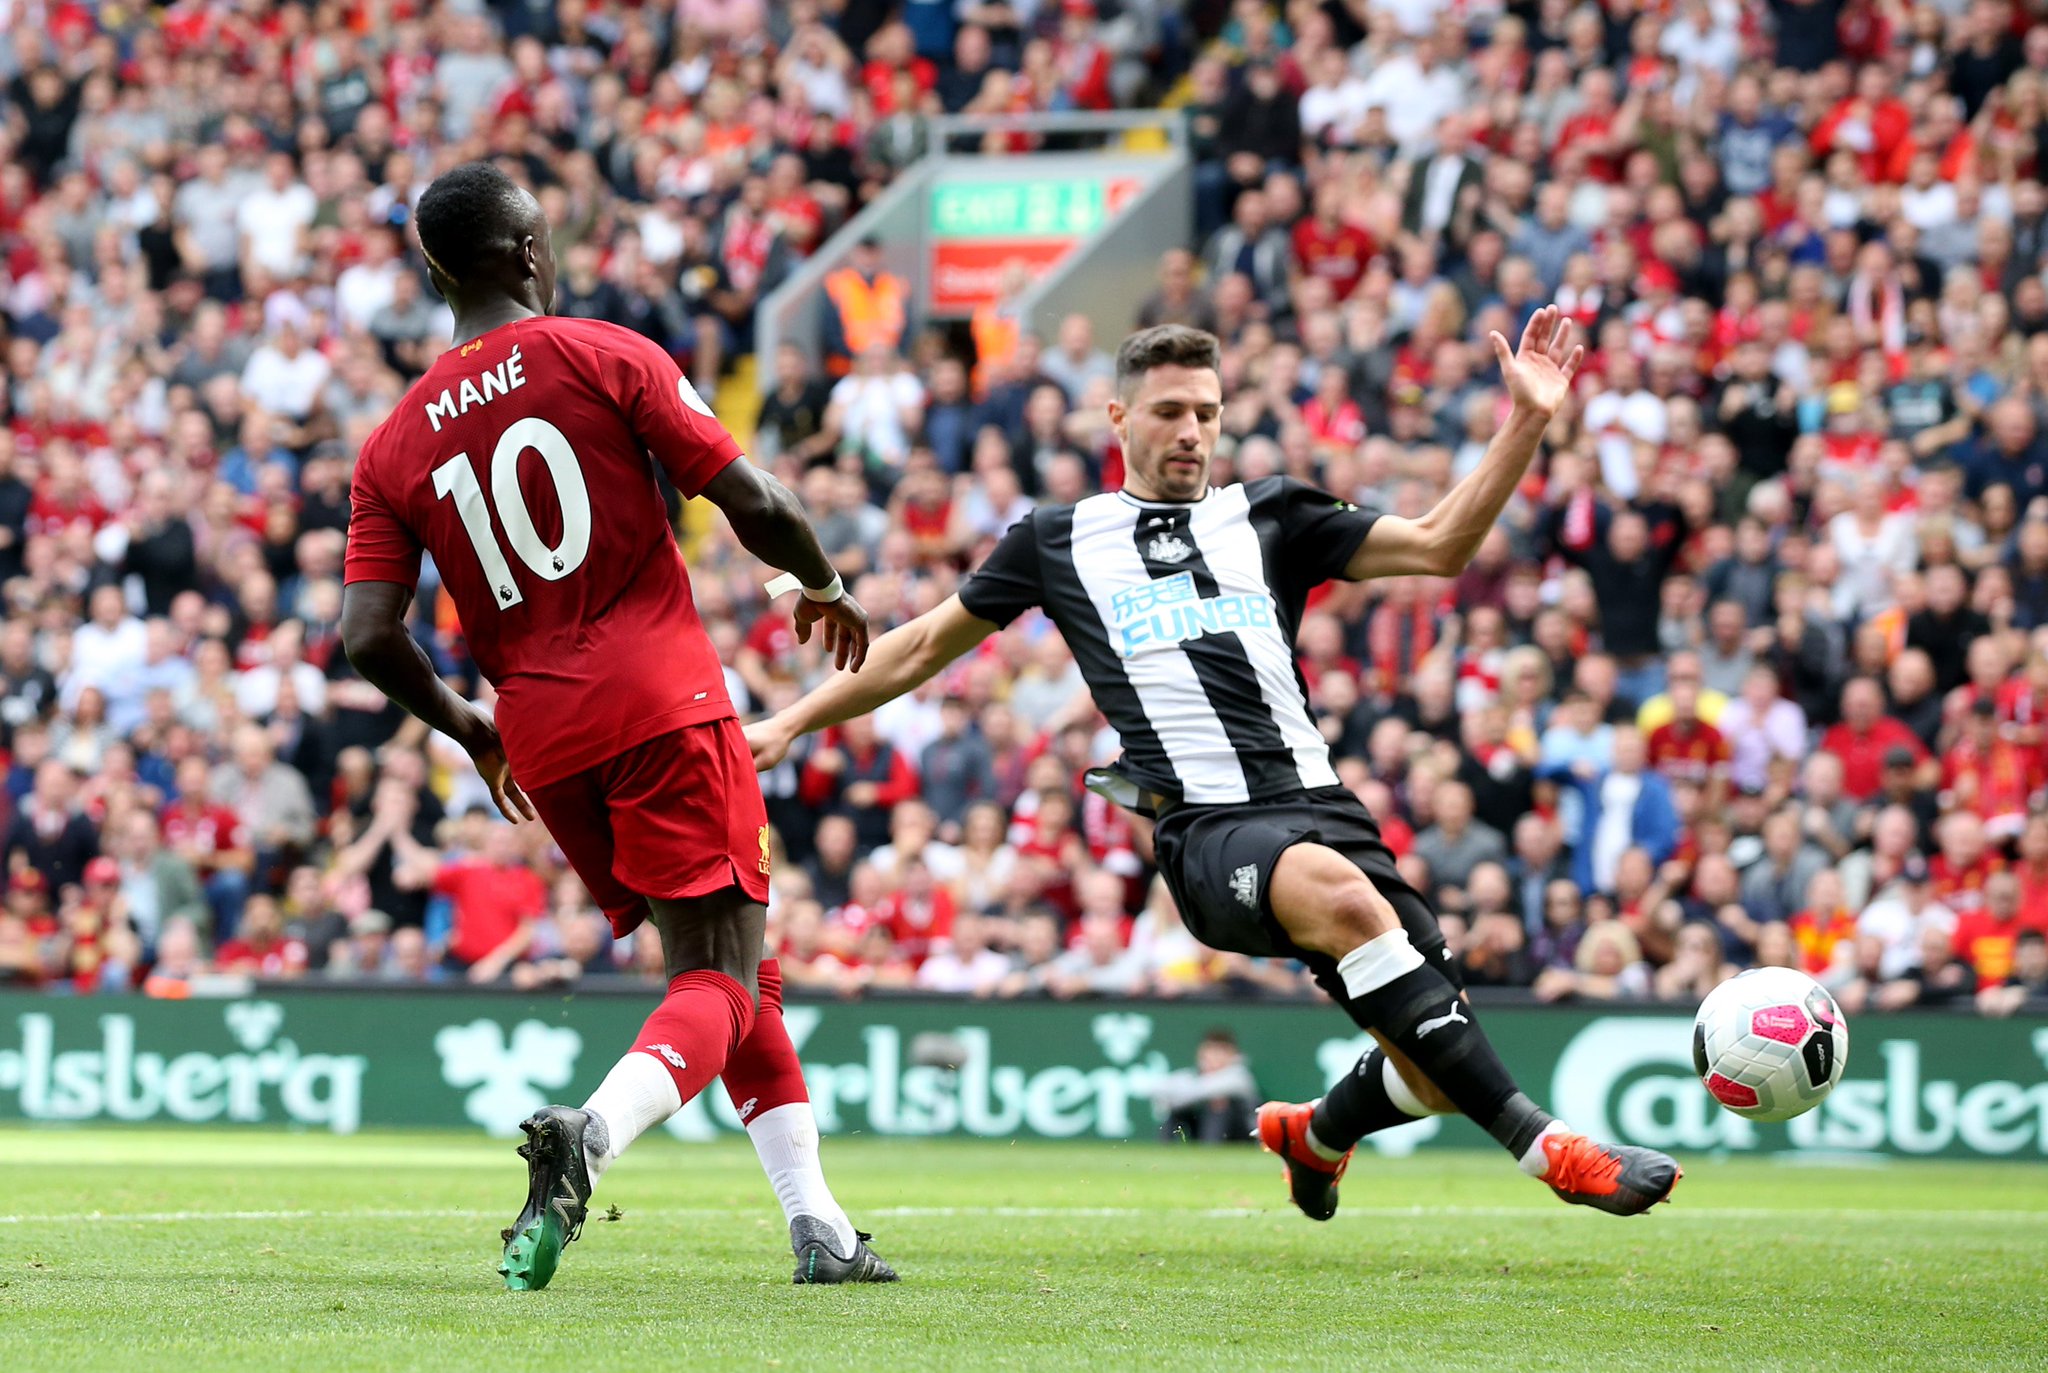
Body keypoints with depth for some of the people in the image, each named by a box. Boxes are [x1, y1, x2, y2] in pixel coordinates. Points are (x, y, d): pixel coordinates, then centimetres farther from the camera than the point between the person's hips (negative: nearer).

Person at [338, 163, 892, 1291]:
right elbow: (751, 503, -6)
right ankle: (589, 1134, -35)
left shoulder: (394, 448, 9)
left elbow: (367, 636, 0)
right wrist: (823, 585, 15)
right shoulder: (604, 358, -1)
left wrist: (470, 731, 17)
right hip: (662, 701, -5)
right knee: (721, 983, -7)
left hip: (544, 740, 5)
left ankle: (817, 1227, 15)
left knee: (733, 967, 17)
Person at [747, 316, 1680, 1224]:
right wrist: (791, 723, 23)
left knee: (1437, 1075, -7)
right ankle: (1538, 1141, -40)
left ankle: (1316, 1133, 31)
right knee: (1342, 895, -38)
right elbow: (923, 648, 27)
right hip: (1209, 832, -4)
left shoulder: (1265, 518, 20)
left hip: (1319, 803, 4)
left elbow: (1440, 545, 15)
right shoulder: (1060, 542, 17)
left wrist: (1527, 422, 5)